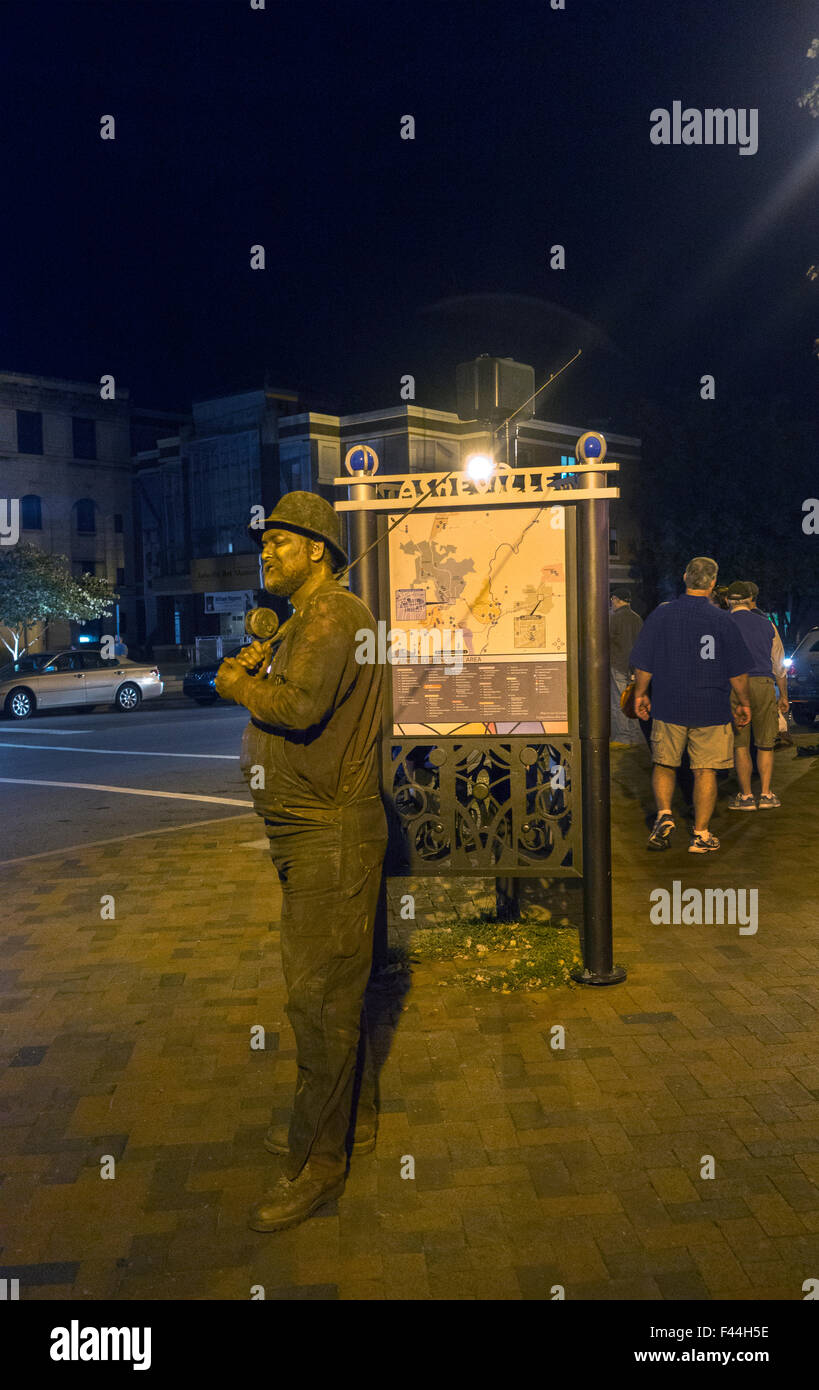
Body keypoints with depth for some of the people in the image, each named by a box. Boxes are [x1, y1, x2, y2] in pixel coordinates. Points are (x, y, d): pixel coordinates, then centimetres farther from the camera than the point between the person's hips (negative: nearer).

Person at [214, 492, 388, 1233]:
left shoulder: (336, 614, -14)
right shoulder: (305, 619, 19)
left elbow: (299, 706, -28)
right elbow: (278, 704, 17)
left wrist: (237, 681, -10)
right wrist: (256, 667, -1)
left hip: (332, 832, -10)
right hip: (308, 832, 11)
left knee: (320, 992, -3)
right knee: (333, 984, 19)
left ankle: (318, 1160, 10)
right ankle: (353, 1117, 34)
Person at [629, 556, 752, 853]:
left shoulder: (660, 614, -2)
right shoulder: (723, 620, -5)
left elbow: (643, 664, 1)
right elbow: (738, 671, -1)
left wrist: (640, 695, 15)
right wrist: (743, 703, 12)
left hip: (668, 707, 1)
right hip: (711, 711, -1)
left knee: (664, 765, 16)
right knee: (705, 771, 6)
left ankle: (664, 816, -2)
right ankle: (701, 835, 9)